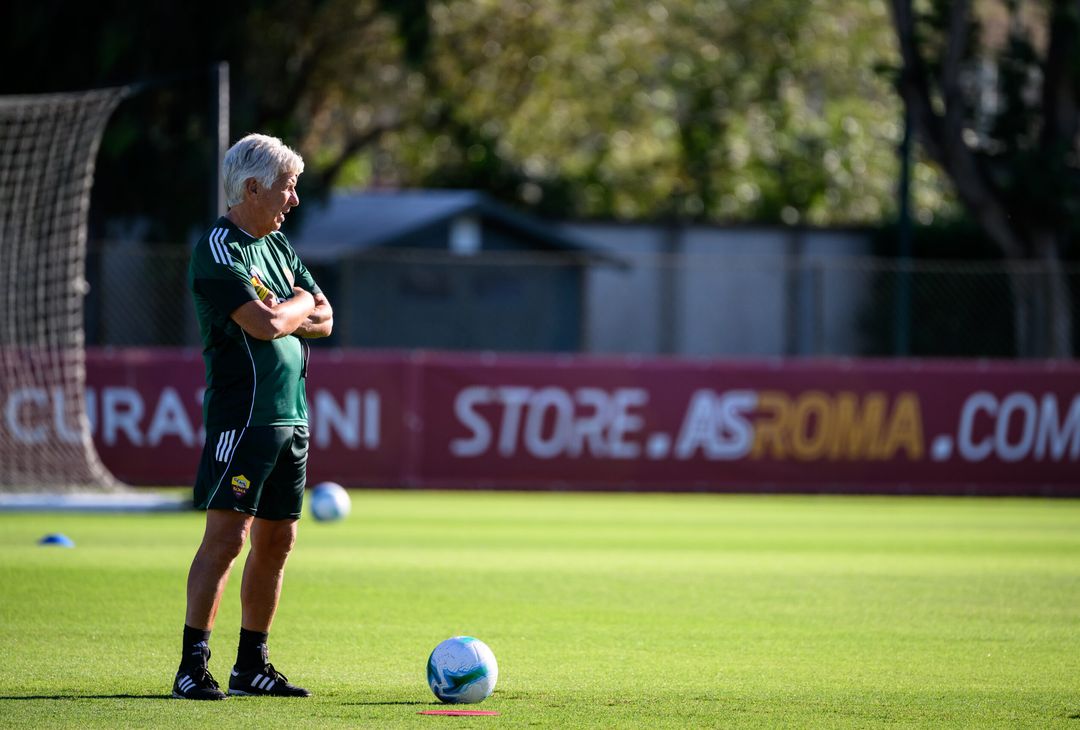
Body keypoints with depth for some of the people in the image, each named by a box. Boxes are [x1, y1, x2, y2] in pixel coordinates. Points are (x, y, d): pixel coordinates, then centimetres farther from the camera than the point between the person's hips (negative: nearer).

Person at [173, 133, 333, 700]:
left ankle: (251, 665, 16)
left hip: (291, 414, 9)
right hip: (242, 414, -9)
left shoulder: (277, 244, 17)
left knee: (277, 540, 9)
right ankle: (192, 666, -13)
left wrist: (284, 315, -5)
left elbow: (323, 319, 15)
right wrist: (300, 303, -2)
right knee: (227, 534, -14)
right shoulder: (218, 248, -11)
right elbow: (265, 324, -22)